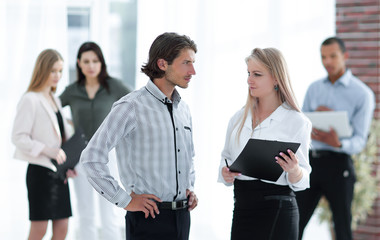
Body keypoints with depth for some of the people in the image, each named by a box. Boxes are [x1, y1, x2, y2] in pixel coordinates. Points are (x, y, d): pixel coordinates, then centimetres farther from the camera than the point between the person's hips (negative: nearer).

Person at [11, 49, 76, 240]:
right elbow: (18, 137, -15)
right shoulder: (30, 100, -9)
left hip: (59, 172, 8)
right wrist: (47, 150, -23)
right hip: (41, 171, -8)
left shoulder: (55, 100, 16)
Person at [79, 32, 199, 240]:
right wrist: (125, 201, -13)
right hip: (149, 218, -7)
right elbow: (91, 158, -16)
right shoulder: (131, 107, -11)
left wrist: (190, 188, 12)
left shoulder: (183, 109, 13)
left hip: (182, 216, 7)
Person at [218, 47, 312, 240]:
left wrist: (294, 169, -25)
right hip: (242, 208, 5)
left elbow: (300, 182, -4)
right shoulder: (239, 118, 10)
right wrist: (225, 173, -3)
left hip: (277, 211, -4)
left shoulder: (295, 121, -5)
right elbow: (227, 158, 18)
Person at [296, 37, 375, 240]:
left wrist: (338, 143, -32)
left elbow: (359, 141, -10)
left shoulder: (362, 94, -4)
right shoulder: (314, 89, 11)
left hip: (338, 164, -4)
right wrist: (316, 113, -8)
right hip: (312, 160, 4)